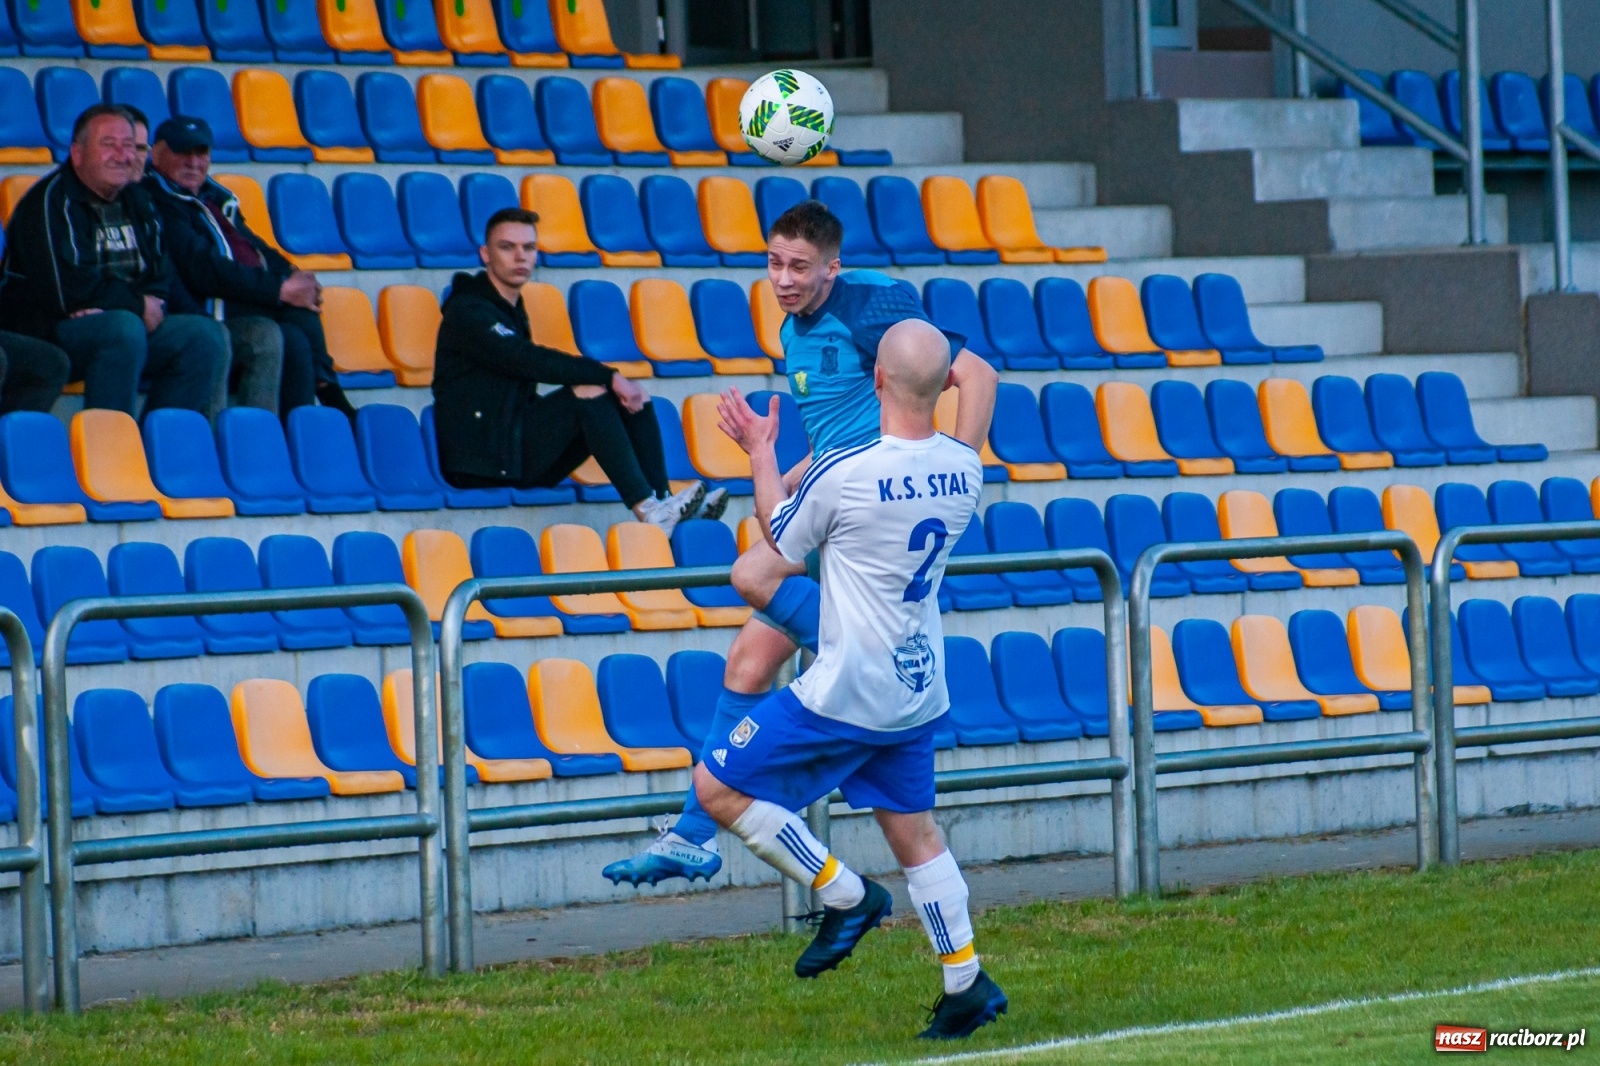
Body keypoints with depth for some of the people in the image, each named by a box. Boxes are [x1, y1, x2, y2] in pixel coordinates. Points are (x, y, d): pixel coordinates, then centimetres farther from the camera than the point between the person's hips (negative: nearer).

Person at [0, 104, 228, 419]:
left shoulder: (136, 201, 16)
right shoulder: (52, 201, -11)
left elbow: (160, 274, 13)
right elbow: (67, 291, -20)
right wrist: (138, 305, -9)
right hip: (49, 331, -8)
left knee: (208, 335, -8)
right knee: (125, 327, -35)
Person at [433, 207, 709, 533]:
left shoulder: (511, 310, 22)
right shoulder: (468, 311, -9)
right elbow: (528, 360, -23)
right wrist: (608, 377, -24)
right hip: (481, 461, -9)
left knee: (635, 398, -2)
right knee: (588, 393, -26)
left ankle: (663, 503, -18)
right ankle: (646, 510, -31)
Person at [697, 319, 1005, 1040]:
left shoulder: (843, 473, -20)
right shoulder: (964, 470, -2)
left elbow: (781, 541, -1)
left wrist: (761, 453, 14)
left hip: (848, 691, -7)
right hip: (919, 690, 7)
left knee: (718, 786, 3)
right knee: (913, 831, 18)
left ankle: (846, 897, 4)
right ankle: (966, 986, 17)